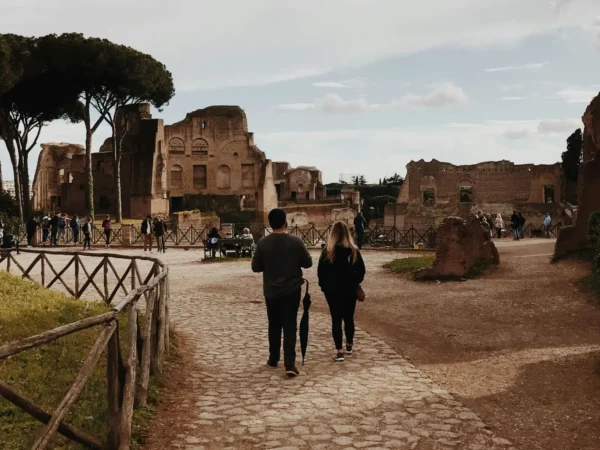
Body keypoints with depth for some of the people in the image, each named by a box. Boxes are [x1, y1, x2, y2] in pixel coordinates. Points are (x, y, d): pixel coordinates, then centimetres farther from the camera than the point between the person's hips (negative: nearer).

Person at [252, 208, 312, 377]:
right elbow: (308, 263, -1)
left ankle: (273, 360, 27)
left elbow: (255, 267, -1)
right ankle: (290, 364, -7)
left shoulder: (262, 243, -9)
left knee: (274, 325, 16)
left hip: (271, 291, 1)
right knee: (290, 326, 1)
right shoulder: (296, 241, -10)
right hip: (292, 290, -1)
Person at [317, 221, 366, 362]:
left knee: (336, 319, 3)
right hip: (350, 290, 2)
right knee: (349, 318, 17)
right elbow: (361, 271, -2)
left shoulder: (328, 250, -9)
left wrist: (324, 285, 6)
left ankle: (339, 351, -1)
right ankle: (349, 345, 31)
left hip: (332, 291, -2)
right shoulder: (354, 250, -5)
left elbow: (320, 271, -7)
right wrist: (355, 283, 13)